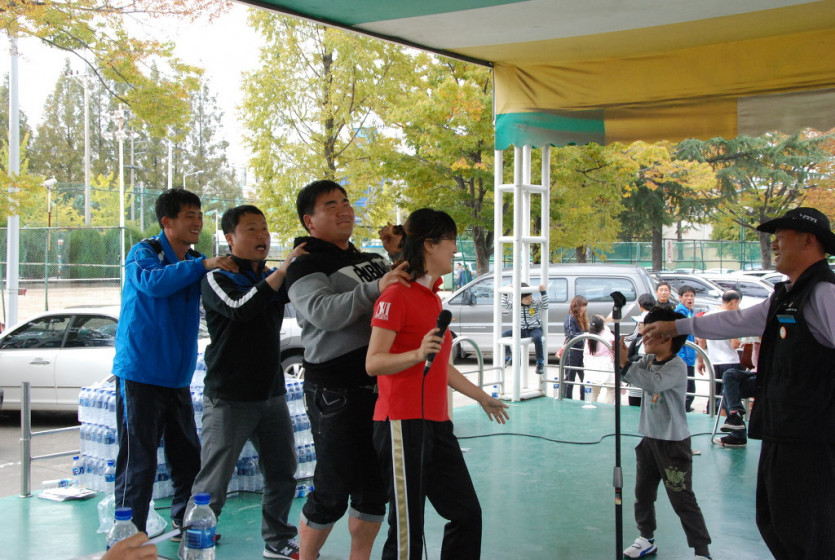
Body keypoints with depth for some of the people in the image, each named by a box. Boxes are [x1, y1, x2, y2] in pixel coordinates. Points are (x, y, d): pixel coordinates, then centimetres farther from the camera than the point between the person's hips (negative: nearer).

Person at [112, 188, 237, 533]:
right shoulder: (143, 252, -7)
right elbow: (152, 281, -29)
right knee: (138, 462, -6)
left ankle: (186, 523, 28)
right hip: (140, 373, -7)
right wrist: (202, 266, -34)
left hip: (178, 377, 7)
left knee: (188, 457, 13)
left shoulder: (196, 263, 13)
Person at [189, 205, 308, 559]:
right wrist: (284, 269, -29)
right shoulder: (217, 279, -6)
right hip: (229, 398, -6)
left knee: (282, 475, 10)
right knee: (212, 485, -3)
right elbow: (240, 308, -25)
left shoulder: (273, 278, 15)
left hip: (272, 394, 6)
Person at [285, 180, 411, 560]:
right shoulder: (306, 267, -6)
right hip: (335, 394, -7)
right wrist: (375, 288, -37)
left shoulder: (373, 261, 17)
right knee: (331, 491, -1)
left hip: (380, 387, 7)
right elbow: (324, 312, -24)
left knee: (375, 487, 13)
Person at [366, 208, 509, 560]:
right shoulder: (396, 296, -11)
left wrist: (481, 397, 31)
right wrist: (418, 353, -32)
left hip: (436, 422, 9)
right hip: (403, 423, -9)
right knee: (408, 528, -4)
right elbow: (373, 363, -16)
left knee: (466, 512, 13)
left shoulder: (432, 297, 16)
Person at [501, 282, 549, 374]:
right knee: (504, 335, -15)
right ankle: (507, 357, 7)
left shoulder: (536, 303, -6)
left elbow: (545, 306, -19)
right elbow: (505, 305, -4)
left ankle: (540, 362, -24)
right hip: (521, 329, 3)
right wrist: (505, 293, -11)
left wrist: (543, 292, -27)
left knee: (537, 338, -38)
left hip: (535, 329, -3)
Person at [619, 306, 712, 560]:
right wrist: (624, 356, -19)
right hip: (649, 439, 8)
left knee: (683, 500, -5)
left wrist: (625, 363, -35)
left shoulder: (677, 366, -17)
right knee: (643, 493, 15)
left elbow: (653, 383, -33)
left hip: (673, 443, -8)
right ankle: (646, 539, 30)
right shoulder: (648, 360, 8)